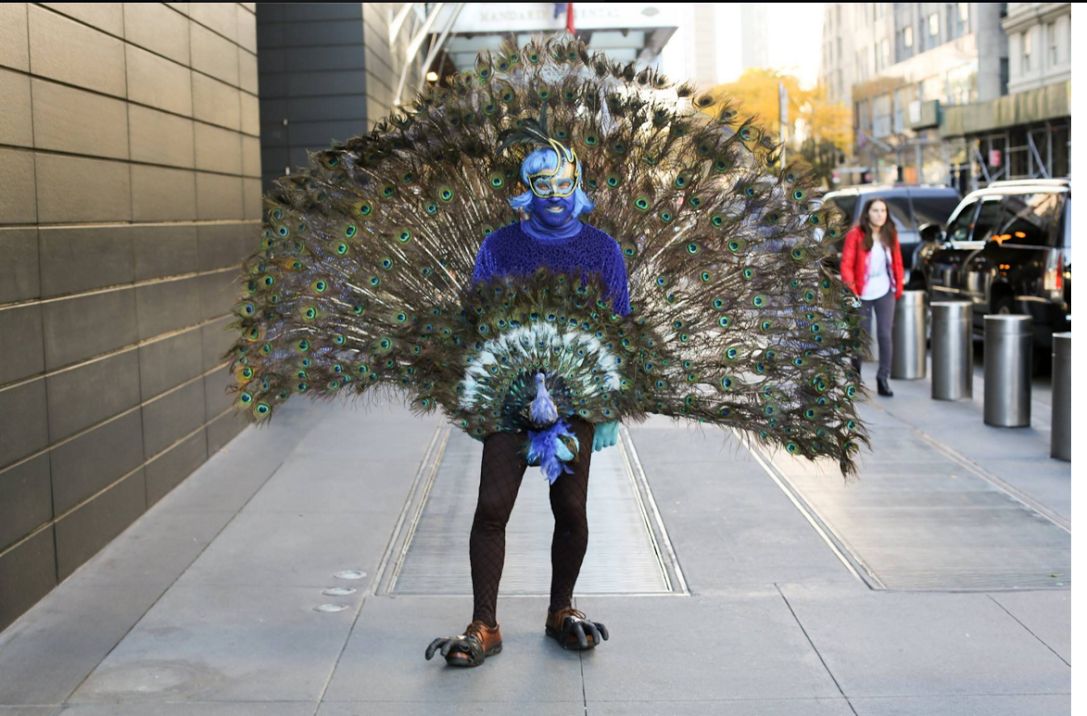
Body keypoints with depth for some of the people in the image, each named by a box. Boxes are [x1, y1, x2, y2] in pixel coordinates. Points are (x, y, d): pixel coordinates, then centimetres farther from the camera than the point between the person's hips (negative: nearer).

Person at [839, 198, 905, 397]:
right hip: (863, 294, -3)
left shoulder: (890, 234, 6)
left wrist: (899, 287, 7)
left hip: (885, 292, 3)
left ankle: (883, 379, 3)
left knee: (886, 336, -3)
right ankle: (855, 371, 29)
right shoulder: (856, 235, -8)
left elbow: (897, 262, 11)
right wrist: (850, 288, -18)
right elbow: (846, 264, -10)